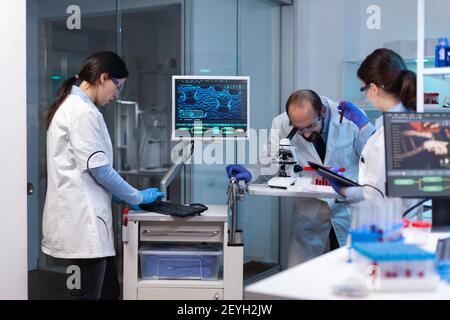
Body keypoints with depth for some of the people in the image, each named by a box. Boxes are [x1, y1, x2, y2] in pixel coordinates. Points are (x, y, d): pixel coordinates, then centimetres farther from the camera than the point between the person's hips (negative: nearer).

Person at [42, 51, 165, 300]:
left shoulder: (70, 105, 16)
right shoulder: (84, 112, -16)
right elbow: (98, 169, -17)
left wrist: (119, 196, 16)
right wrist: (137, 197, -4)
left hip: (80, 216, 10)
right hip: (82, 220, -10)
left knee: (109, 291, 15)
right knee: (90, 294, 0)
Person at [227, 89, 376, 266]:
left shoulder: (349, 117, -14)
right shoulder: (281, 125, -12)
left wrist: (364, 127, -24)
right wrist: (250, 174, -25)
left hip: (350, 210, -1)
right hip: (309, 214, 1)